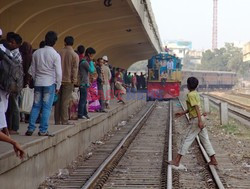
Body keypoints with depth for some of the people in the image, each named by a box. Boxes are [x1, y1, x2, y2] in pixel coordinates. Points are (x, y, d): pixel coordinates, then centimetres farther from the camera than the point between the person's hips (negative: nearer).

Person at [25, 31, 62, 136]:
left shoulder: (36, 53, 4)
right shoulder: (55, 55, -8)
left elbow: (32, 70, 9)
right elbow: (58, 72, -8)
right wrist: (58, 86, 2)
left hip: (38, 83, 4)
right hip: (50, 83, -4)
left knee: (36, 106, 9)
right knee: (47, 107, 0)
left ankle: (30, 129, 5)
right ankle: (43, 130, -1)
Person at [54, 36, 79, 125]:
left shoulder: (59, 53, 3)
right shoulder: (75, 55, -5)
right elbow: (75, 69, -8)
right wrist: (74, 81, -2)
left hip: (59, 80, 3)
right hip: (68, 81, -3)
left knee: (58, 100, 8)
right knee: (65, 101, -3)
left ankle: (57, 120, 11)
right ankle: (64, 120, -2)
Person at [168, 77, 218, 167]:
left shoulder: (191, 95, -14)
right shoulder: (196, 94, 14)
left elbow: (197, 107, -22)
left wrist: (200, 121, -27)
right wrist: (182, 113, 27)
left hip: (196, 120, -9)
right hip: (200, 119, 9)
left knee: (186, 139, -5)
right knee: (205, 139, 11)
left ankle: (177, 161, -1)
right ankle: (213, 160, 13)